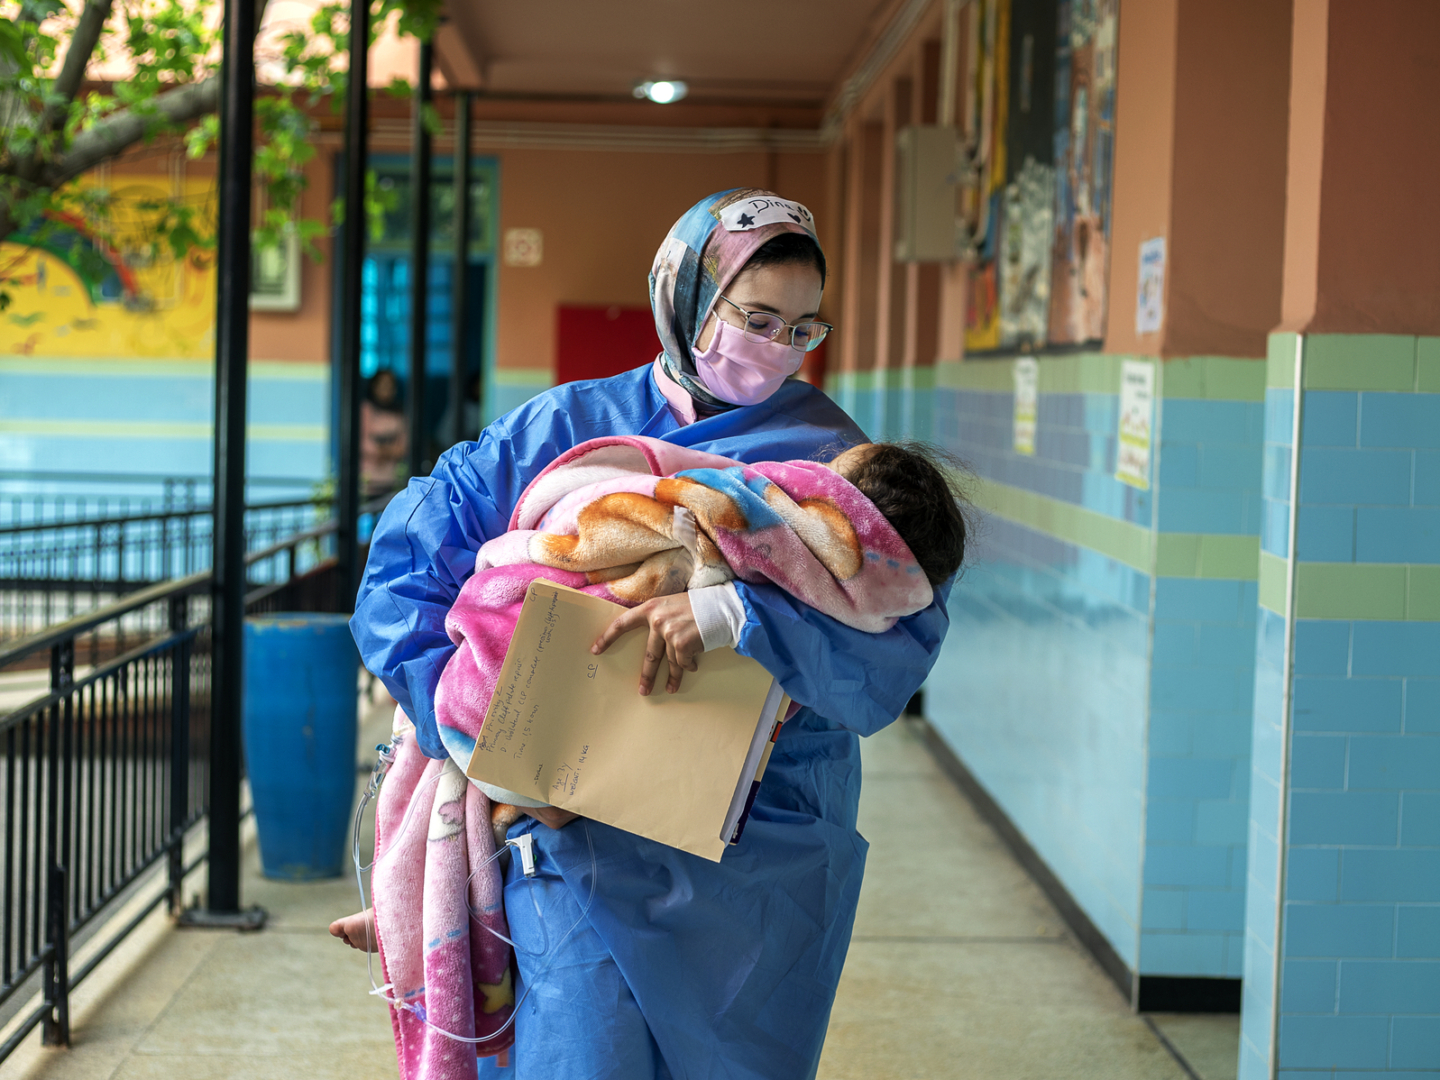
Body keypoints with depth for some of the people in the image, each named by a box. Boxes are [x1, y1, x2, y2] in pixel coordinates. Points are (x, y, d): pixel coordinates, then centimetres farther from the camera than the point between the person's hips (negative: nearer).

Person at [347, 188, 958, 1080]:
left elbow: (898, 646, -15)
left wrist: (736, 614, -31)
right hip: (584, 841, 0)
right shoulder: (567, 428, 1)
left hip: (764, 863, 1)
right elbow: (405, 567, -2)